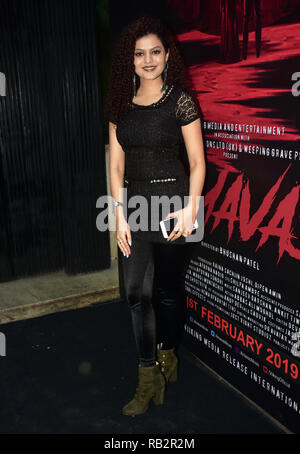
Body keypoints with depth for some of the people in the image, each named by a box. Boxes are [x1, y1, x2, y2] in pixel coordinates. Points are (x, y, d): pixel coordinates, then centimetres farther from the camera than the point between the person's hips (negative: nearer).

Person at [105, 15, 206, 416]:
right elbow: (116, 165, 6)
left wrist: (191, 209, -14)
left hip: (172, 204, -4)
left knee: (167, 289, 8)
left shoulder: (179, 100, -4)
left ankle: (168, 353, 35)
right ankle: (149, 379, 14)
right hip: (136, 205, 4)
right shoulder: (122, 104, 8)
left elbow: (197, 161, -4)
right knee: (136, 292, 1)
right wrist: (120, 216, 0)